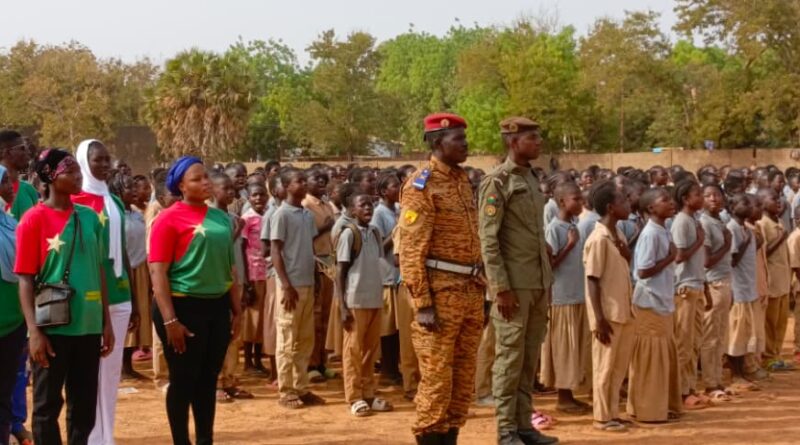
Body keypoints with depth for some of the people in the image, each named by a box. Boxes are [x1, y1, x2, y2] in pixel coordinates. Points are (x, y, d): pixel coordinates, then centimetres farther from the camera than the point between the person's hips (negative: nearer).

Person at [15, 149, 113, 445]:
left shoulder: (90, 217, 8)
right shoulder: (34, 220, -7)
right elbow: (26, 278, -9)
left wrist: (106, 322, 10)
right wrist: (34, 330, -15)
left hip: (88, 327, 5)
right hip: (53, 327, -5)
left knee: (85, 404, 11)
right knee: (47, 404, 5)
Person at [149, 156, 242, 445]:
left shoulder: (221, 218, 9)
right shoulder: (169, 219, -9)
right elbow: (158, 272, -13)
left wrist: (236, 310, 14)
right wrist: (170, 319, -17)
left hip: (217, 306, 6)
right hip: (184, 305, -6)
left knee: (208, 379, 13)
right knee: (183, 381, 4)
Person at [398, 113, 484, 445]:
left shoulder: (464, 181, 14)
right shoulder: (421, 187, -10)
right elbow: (411, 251, -14)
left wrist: (480, 293, 16)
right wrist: (422, 304, -19)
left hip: (470, 292, 8)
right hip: (441, 293, -8)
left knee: (464, 377, 10)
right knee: (437, 378, -3)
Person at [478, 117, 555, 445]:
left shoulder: (532, 180, 15)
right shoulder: (497, 182, -9)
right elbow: (488, 239, -14)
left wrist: (547, 283, 16)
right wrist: (501, 288, -18)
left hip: (539, 283, 8)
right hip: (514, 285, -8)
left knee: (530, 358, 10)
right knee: (510, 357, -2)